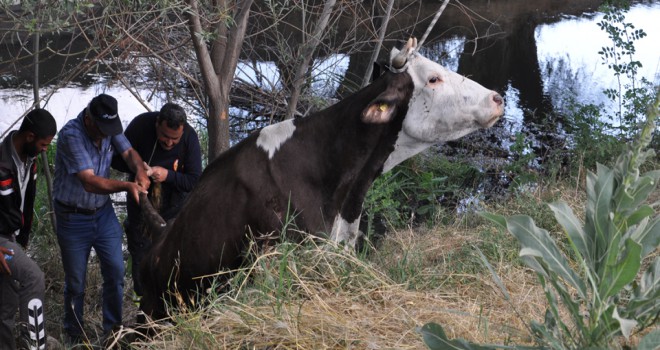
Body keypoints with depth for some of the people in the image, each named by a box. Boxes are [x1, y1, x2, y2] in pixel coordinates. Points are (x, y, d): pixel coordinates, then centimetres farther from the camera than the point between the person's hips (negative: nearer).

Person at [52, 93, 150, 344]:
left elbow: (128, 152, -9)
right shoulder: (71, 135, -27)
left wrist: (140, 171, -33)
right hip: (73, 218, -5)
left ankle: (112, 330, 23)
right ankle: (75, 336, 26)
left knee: (115, 272, 6)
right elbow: (89, 182, -33)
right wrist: (126, 186, -45)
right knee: (75, 281, 7)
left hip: (103, 213, 5)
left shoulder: (109, 127, -7)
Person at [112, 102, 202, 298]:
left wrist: (167, 175, -34)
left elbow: (195, 180, -18)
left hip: (173, 207, -1)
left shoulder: (190, 137, -21)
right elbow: (117, 160, -11)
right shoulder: (141, 125, -22)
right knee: (141, 257, 12)